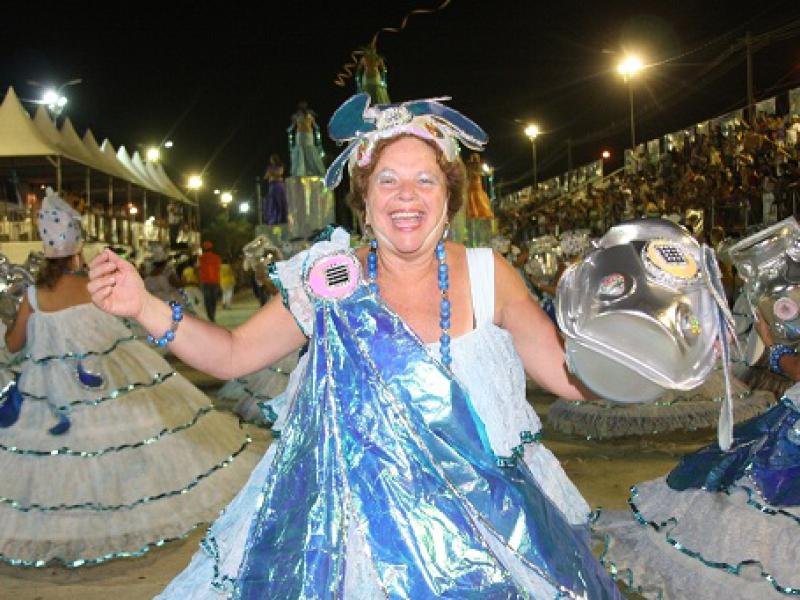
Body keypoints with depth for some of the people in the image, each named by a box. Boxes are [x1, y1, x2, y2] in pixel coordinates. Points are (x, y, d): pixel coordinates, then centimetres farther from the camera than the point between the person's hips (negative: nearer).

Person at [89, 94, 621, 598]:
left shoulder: (487, 276, -6)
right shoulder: (334, 282, -6)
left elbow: (575, 377, -6)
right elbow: (232, 354, -2)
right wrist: (143, 306, -14)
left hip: (492, 520, 1)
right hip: (366, 523, 0)